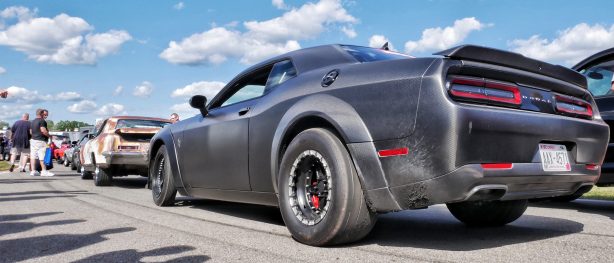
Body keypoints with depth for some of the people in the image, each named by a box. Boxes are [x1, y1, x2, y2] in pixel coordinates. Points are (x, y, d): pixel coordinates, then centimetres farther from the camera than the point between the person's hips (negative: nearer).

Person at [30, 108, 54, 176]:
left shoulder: (32, 122, 17)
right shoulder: (42, 121, -11)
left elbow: (30, 132, 22)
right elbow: (43, 130, -22)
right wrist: (49, 136, -10)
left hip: (33, 140, 9)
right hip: (40, 140, -9)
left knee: (33, 156, 6)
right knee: (42, 157, -7)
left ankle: (33, 171, 7)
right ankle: (44, 171, -6)